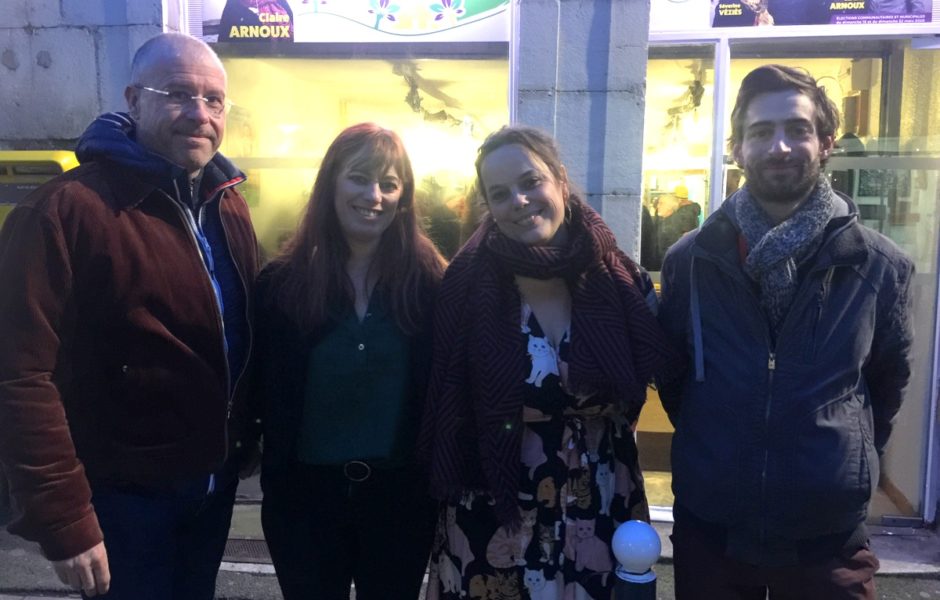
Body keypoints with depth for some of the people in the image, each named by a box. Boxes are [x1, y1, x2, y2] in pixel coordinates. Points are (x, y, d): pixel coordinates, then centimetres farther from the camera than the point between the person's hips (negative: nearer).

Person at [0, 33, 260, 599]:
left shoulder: (229, 207, 4)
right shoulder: (64, 211, -19)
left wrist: (248, 435, 9)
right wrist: (63, 521, -21)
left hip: (216, 480, 6)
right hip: (125, 496, -6)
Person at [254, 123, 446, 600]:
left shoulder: (428, 281, -5)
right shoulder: (282, 282, -4)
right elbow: (267, 395, -2)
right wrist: (275, 482, -6)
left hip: (401, 493, 0)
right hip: (303, 492, 0)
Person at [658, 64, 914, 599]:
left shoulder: (882, 267, -5)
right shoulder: (689, 260, -4)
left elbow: (889, 383, 8)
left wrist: (846, 462, 9)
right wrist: (713, 450, 10)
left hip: (830, 537, 0)